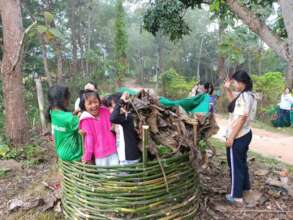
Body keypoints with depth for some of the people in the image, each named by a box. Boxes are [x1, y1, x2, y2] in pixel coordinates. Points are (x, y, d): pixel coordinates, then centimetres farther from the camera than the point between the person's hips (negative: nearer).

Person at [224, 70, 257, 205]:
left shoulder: (244, 96, -22)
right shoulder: (248, 95, 9)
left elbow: (241, 118, -26)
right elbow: (234, 103, 26)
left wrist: (231, 137, -21)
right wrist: (227, 89, 14)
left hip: (238, 137, -10)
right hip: (245, 134, 10)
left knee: (235, 165, 2)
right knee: (242, 162, 23)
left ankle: (236, 196, 14)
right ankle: (245, 186, 40)